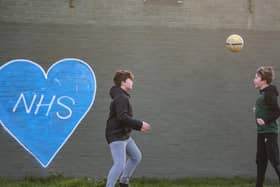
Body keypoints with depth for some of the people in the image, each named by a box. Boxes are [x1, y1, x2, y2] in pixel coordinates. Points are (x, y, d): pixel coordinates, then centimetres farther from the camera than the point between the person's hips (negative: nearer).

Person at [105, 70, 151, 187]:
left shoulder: (123, 97, 16)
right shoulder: (121, 98, -18)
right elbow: (122, 117, -29)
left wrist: (138, 127, 15)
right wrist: (140, 124, -23)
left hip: (124, 135, 11)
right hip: (116, 136, -11)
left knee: (136, 156, 20)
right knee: (119, 164, -15)